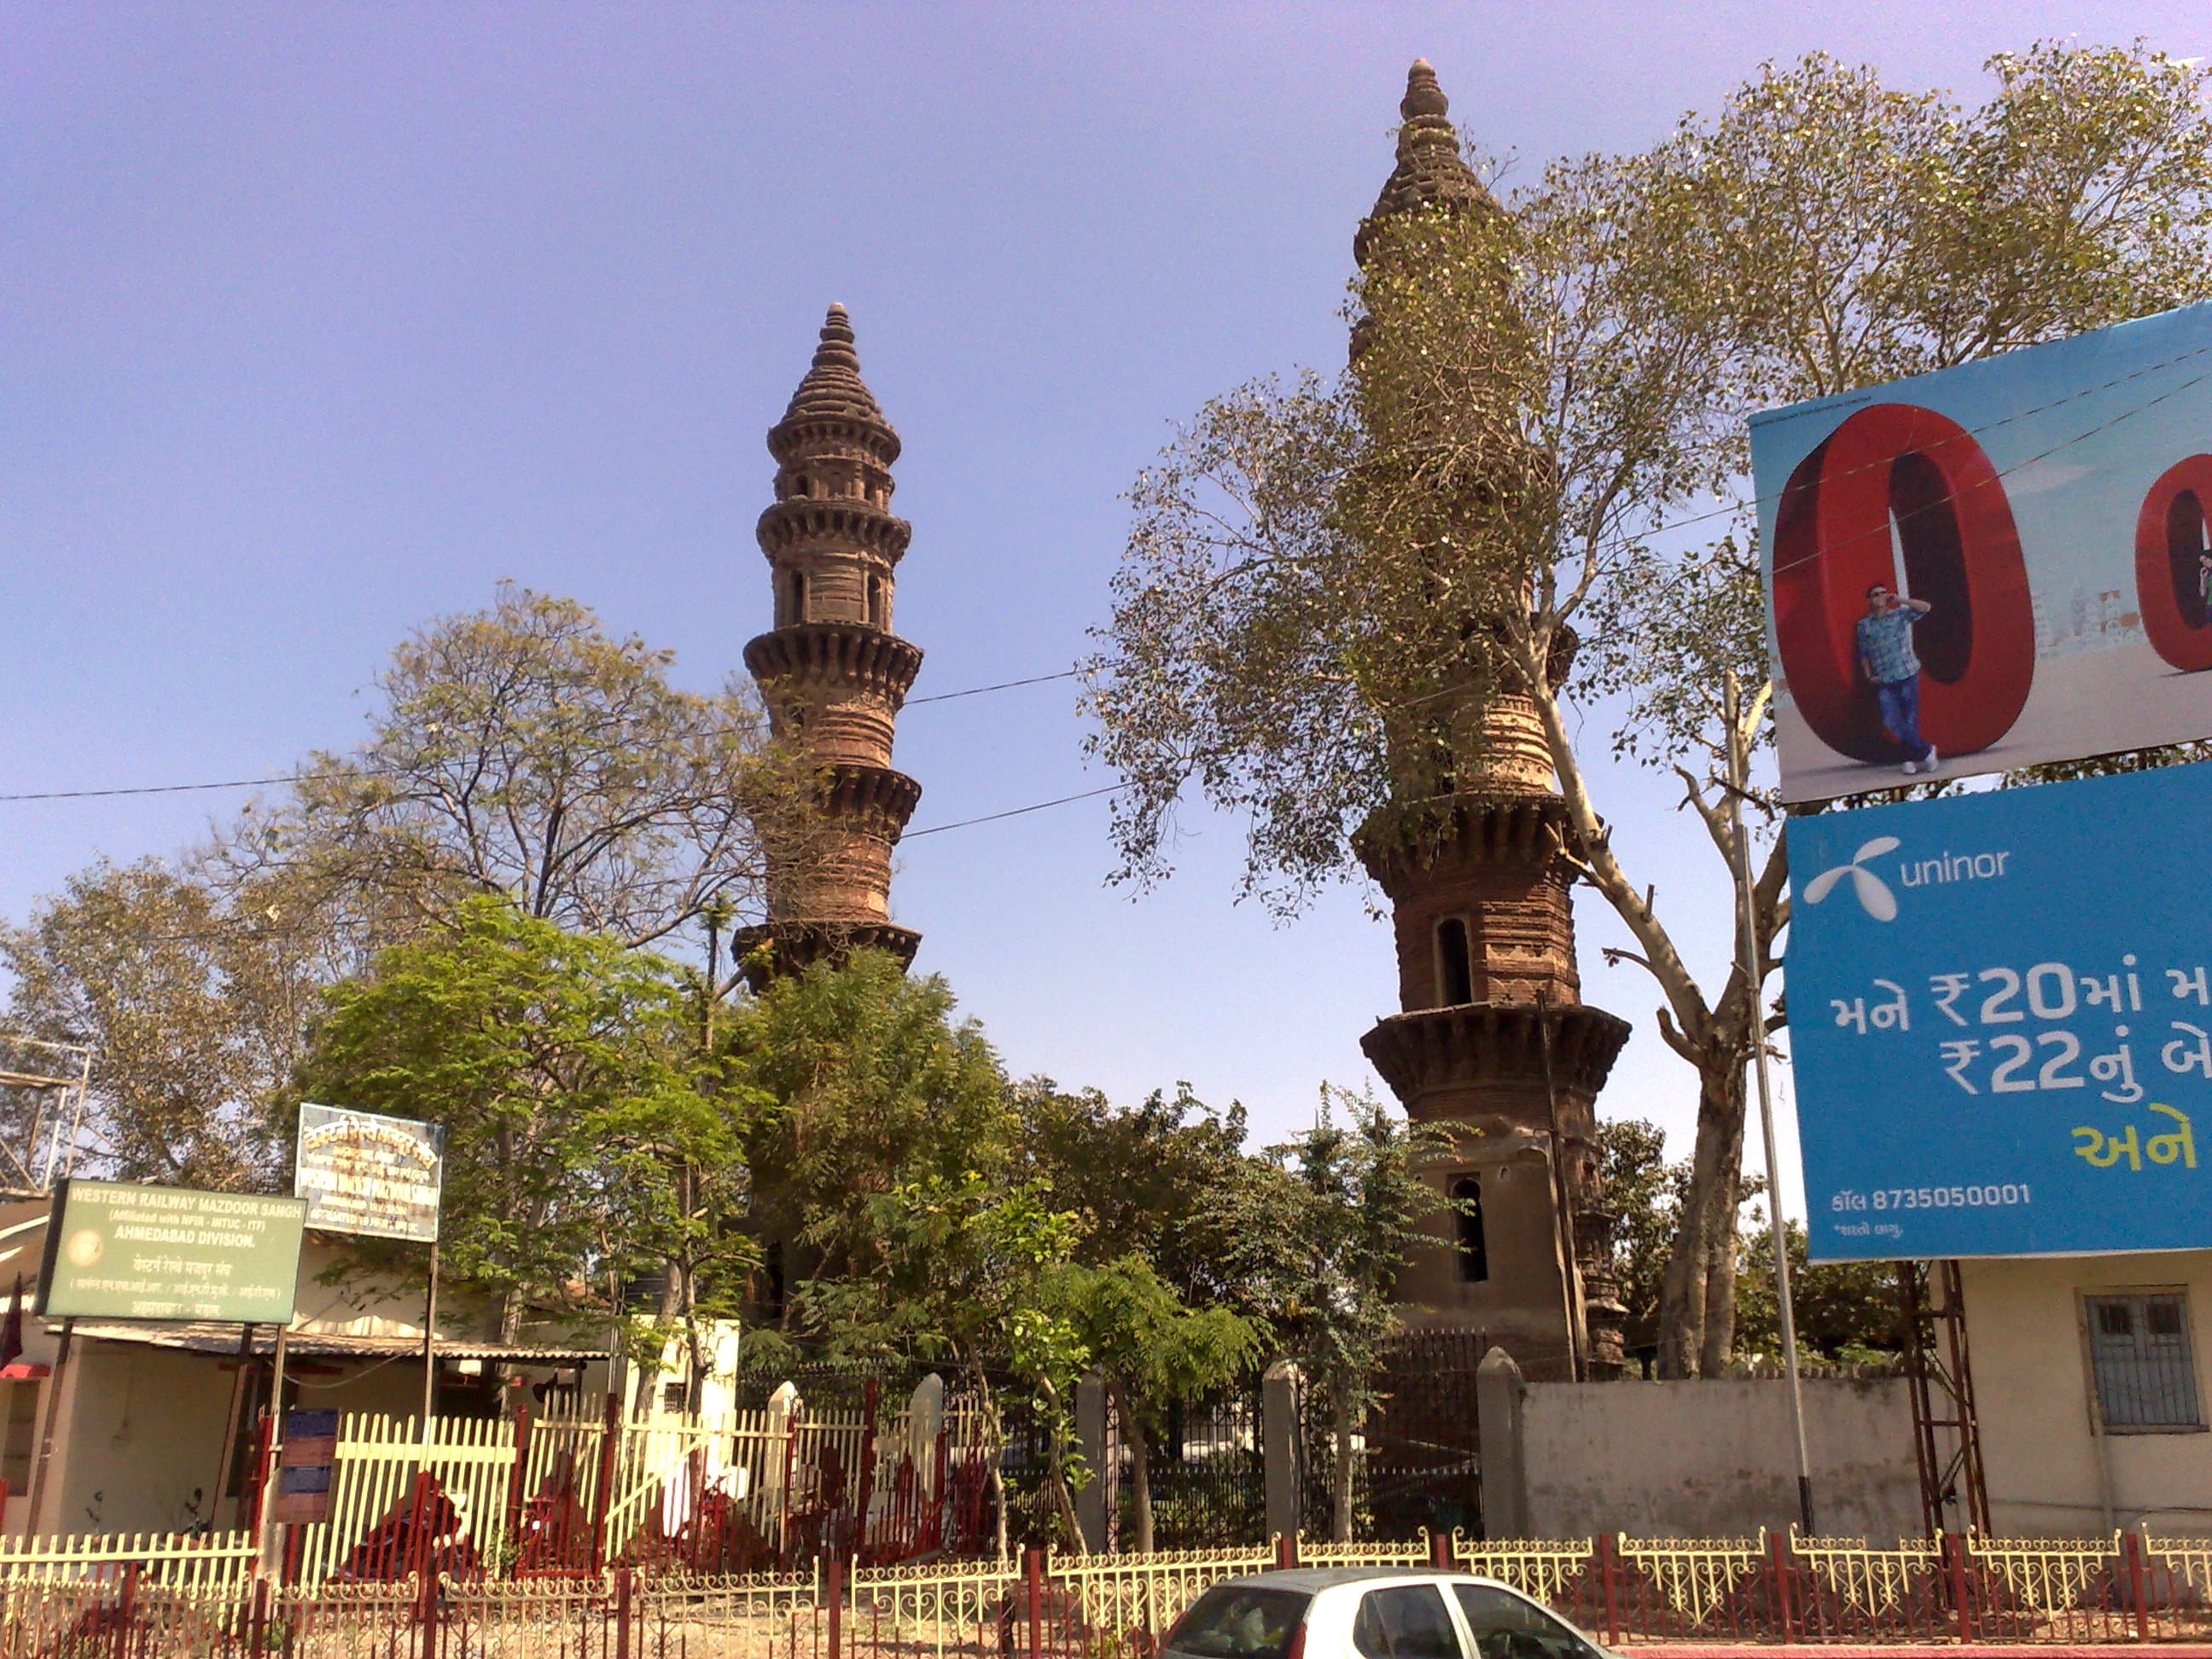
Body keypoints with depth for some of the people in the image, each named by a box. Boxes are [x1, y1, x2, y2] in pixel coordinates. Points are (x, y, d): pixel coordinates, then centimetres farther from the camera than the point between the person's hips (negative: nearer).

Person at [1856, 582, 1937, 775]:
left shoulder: (1901, 615, 5)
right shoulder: (1864, 625, 9)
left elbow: (1926, 607, -8)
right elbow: (1863, 654, 14)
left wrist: (1899, 600, -11)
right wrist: (1869, 676, 3)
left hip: (1907, 674, -1)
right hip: (1883, 680, 1)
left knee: (1910, 720, -2)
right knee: (1890, 721, -9)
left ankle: (1912, 757, 12)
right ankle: (1925, 750, 6)